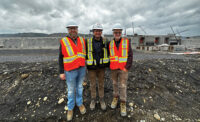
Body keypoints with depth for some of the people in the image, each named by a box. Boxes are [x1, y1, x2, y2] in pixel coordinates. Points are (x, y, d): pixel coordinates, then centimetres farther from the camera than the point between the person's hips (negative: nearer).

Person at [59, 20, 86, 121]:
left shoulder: (82, 40, 2)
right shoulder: (63, 42, -8)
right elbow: (61, 58, -5)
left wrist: (86, 65, 11)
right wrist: (61, 72, -6)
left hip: (81, 69, 3)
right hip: (70, 71, -3)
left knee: (79, 87, 19)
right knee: (71, 90, 11)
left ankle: (80, 103, 40)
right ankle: (70, 108, 33)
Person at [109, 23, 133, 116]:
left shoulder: (127, 42, -5)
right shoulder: (110, 44, 0)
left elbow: (130, 56, -7)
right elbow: (108, 56, 8)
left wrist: (127, 68, -13)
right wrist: (109, 66, 2)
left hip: (123, 69, -2)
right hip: (113, 69, 2)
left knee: (123, 86, 3)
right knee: (115, 83, 15)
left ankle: (123, 104, 19)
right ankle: (115, 97, 35)